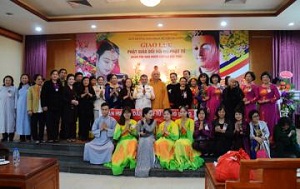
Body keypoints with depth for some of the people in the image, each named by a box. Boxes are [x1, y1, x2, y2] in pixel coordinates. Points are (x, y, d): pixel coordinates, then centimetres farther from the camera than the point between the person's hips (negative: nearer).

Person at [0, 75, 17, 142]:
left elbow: (16, 98, 0)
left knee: (11, 121, -3)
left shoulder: (14, 89, 6)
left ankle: (11, 138, 1)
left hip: (11, 108, -3)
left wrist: (15, 107, -7)